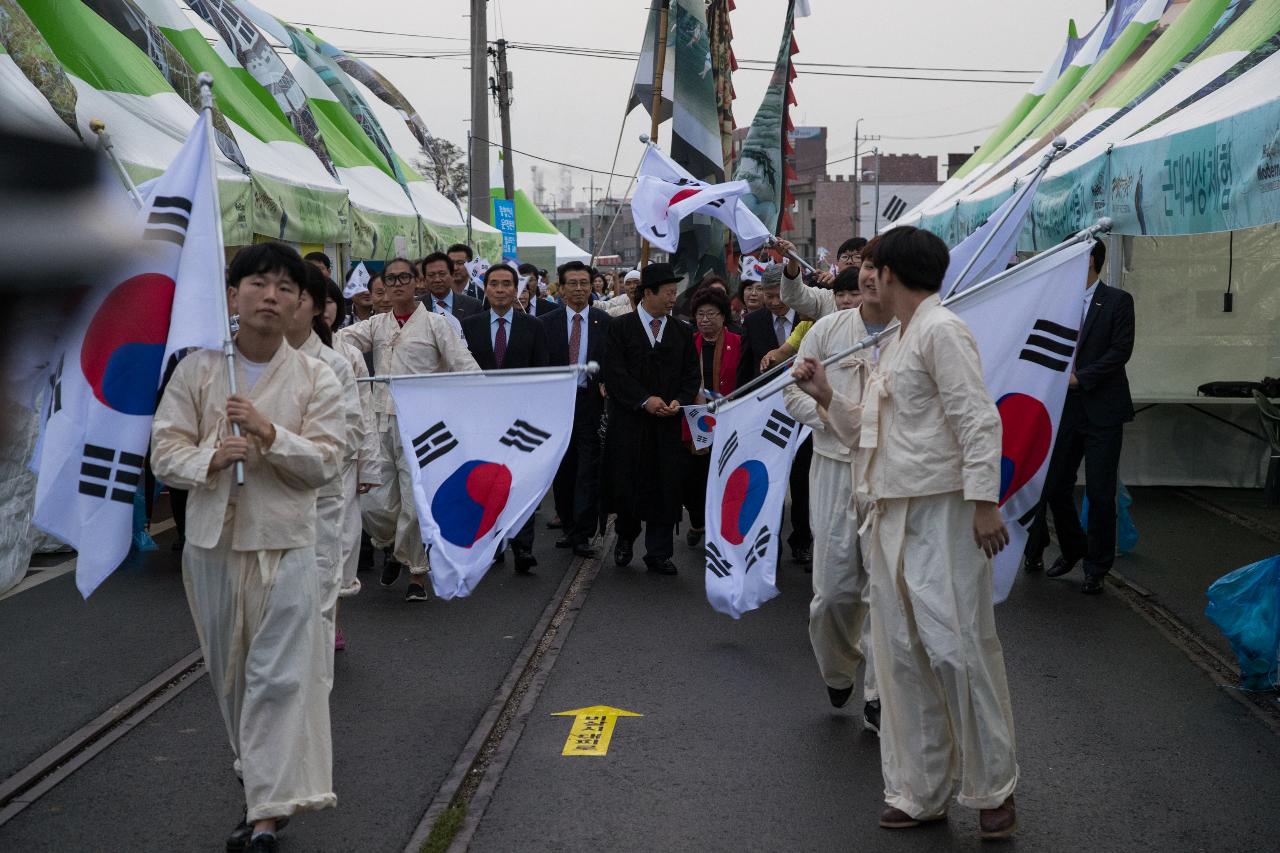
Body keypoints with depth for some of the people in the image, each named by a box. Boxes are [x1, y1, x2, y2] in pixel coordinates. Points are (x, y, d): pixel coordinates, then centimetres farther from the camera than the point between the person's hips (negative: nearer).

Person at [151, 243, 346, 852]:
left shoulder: (315, 379, -1)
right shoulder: (198, 368, 1)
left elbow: (325, 462, -6)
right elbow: (165, 451, 0)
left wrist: (269, 433, -20)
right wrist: (209, 460, -20)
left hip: (284, 541, -2)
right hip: (212, 538, 3)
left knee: (281, 675, -7)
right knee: (229, 671, 15)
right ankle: (259, 772, 37)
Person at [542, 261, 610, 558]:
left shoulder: (605, 323, 2)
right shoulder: (546, 323, 4)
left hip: (592, 402, -2)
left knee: (589, 472, -4)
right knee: (561, 471, 10)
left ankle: (582, 534, -1)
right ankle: (568, 528, 23)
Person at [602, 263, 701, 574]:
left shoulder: (682, 332, 10)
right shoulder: (620, 327, 0)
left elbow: (691, 374, 9)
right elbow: (614, 372, -7)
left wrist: (679, 401, -9)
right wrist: (645, 400, -15)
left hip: (667, 423, 3)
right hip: (629, 422, -2)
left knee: (664, 487, 2)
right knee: (627, 485, 1)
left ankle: (658, 553, 10)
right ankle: (625, 537, 26)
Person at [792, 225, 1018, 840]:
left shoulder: (940, 331, -7)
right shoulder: (898, 342, 20)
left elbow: (978, 419, -15)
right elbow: (867, 435, 23)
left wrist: (984, 500, -21)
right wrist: (826, 398, 12)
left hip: (942, 514, -9)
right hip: (892, 514, 9)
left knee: (956, 648, -8)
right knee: (901, 656, 8)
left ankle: (993, 789, 6)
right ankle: (920, 792, 15)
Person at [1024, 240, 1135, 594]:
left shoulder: (1117, 301, -3)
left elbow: (1121, 350, -10)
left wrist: (1080, 378, -14)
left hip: (1102, 410, -5)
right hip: (1065, 410, 5)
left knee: (1100, 494, 0)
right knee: (1055, 488, 6)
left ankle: (1097, 568, 11)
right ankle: (1073, 549, 28)